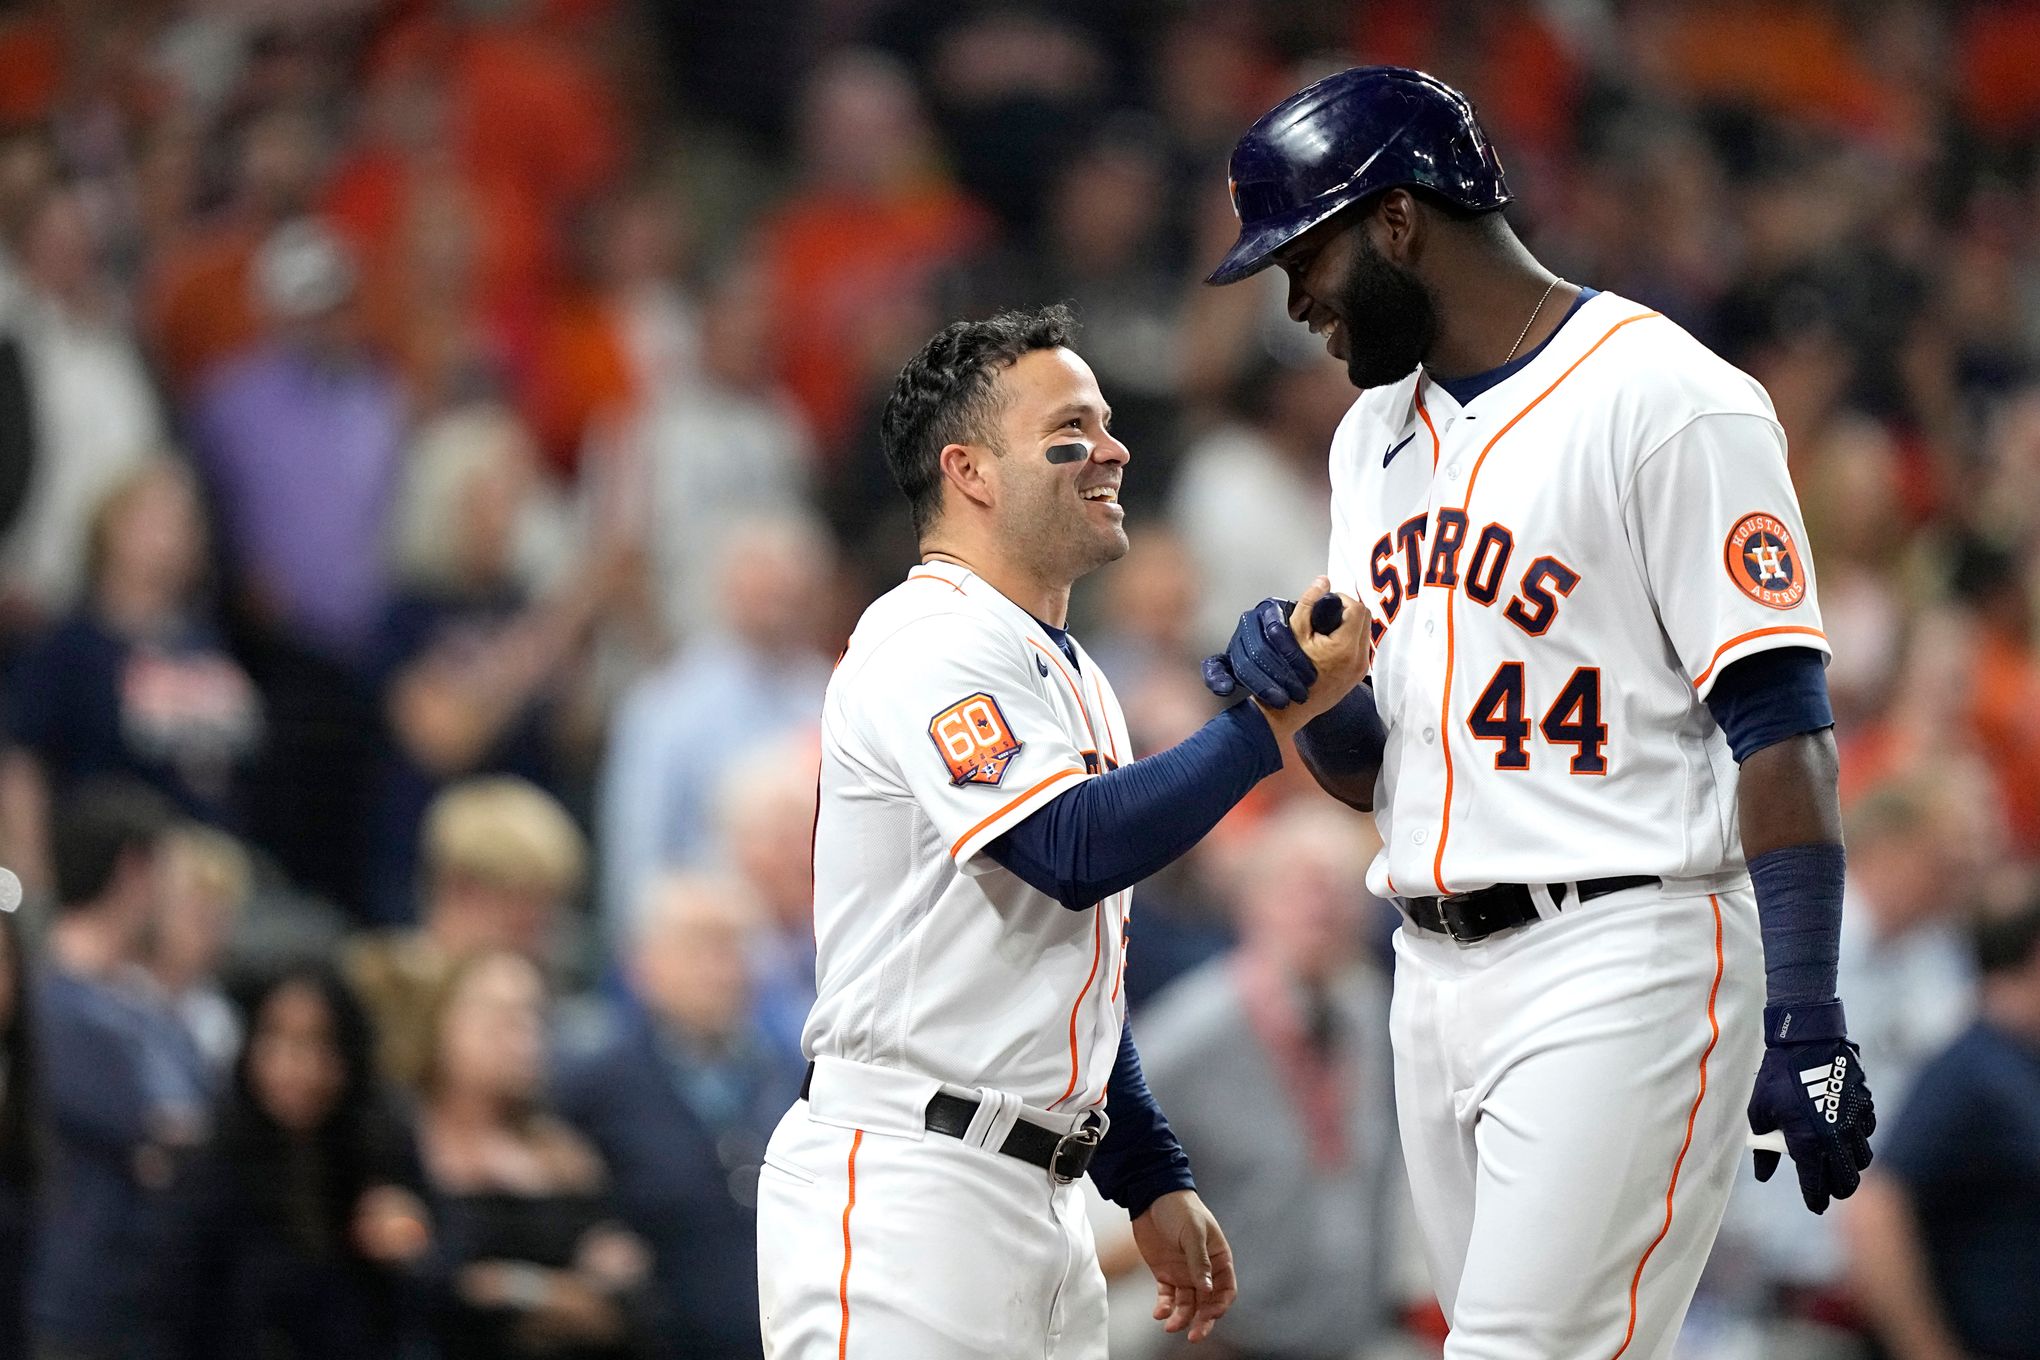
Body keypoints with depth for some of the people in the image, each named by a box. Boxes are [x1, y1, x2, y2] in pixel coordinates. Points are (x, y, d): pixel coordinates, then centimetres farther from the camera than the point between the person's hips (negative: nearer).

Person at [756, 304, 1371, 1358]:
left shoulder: (1065, 677, 21)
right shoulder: (930, 643, -10)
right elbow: (1078, 850, -23)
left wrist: (1153, 1183, 20)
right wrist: (1272, 716, -18)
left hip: (1038, 1192, 10)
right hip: (902, 1187, -10)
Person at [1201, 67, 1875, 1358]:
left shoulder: (1666, 402, -9)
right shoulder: (1377, 435, 17)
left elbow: (1781, 725, -14)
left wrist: (1805, 1024, -21)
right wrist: (1298, 687, -4)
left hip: (1622, 966, -8)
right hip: (1439, 975, 8)